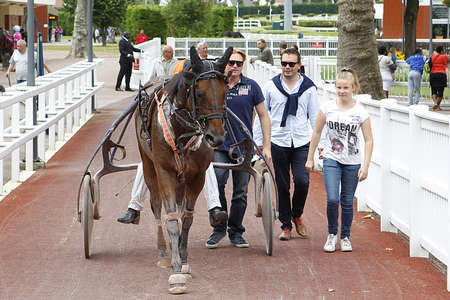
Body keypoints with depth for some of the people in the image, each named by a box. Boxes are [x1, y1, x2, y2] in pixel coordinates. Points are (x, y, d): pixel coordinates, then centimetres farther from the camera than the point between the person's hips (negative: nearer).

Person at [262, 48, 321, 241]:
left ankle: (297, 215, 14)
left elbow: (315, 117, 8)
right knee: (282, 186, 3)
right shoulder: (271, 86, 3)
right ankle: (286, 225, 14)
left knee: (302, 181, -13)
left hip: (302, 143, 0)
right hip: (278, 143, 0)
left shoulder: (308, 88, 4)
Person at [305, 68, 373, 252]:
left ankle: (345, 237, 22)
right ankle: (332, 234, 7)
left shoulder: (360, 112, -4)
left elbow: (368, 140, -1)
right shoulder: (327, 108, 0)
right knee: (332, 199, -14)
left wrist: (365, 166, -7)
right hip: (331, 159, 0)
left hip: (352, 162, 0)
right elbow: (316, 133, 9)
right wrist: (310, 158, 9)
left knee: (347, 202, 5)